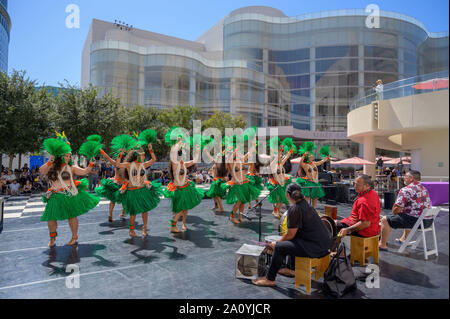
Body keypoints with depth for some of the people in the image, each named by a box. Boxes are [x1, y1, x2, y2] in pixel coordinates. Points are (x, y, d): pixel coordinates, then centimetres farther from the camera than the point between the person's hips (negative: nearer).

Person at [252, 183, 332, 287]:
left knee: (279, 247, -7)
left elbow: (290, 235, -13)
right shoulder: (305, 204, 11)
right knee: (294, 240, 29)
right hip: (324, 242, 10)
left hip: (316, 247, -10)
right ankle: (292, 268, 38)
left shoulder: (294, 209, -16)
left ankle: (269, 279, 7)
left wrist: (277, 243, 3)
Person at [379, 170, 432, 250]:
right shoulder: (424, 189, 13)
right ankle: (403, 239, 47)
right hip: (428, 220, 9)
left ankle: (383, 245, 10)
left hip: (416, 221, -9)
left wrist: (393, 213, 6)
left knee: (385, 220, 1)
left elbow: (397, 209, -17)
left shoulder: (405, 190, -15)